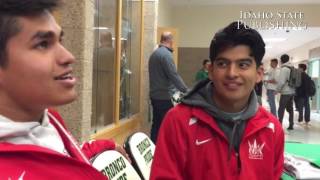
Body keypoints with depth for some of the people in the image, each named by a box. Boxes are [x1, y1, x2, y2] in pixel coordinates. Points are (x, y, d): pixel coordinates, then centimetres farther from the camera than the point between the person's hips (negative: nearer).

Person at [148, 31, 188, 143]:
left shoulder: (154, 53, 13)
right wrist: (186, 91, -17)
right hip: (164, 97, -9)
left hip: (155, 95, 9)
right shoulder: (166, 54, -15)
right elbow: (174, 76, -21)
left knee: (156, 124, 13)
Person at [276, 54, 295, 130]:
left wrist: (278, 90, -5)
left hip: (285, 92, -8)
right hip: (292, 91, 8)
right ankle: (291, 125, 18)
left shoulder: (284, 69, -13)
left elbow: (281, 82, -18)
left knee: (281, 109, -3)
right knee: (290, 109, 14)